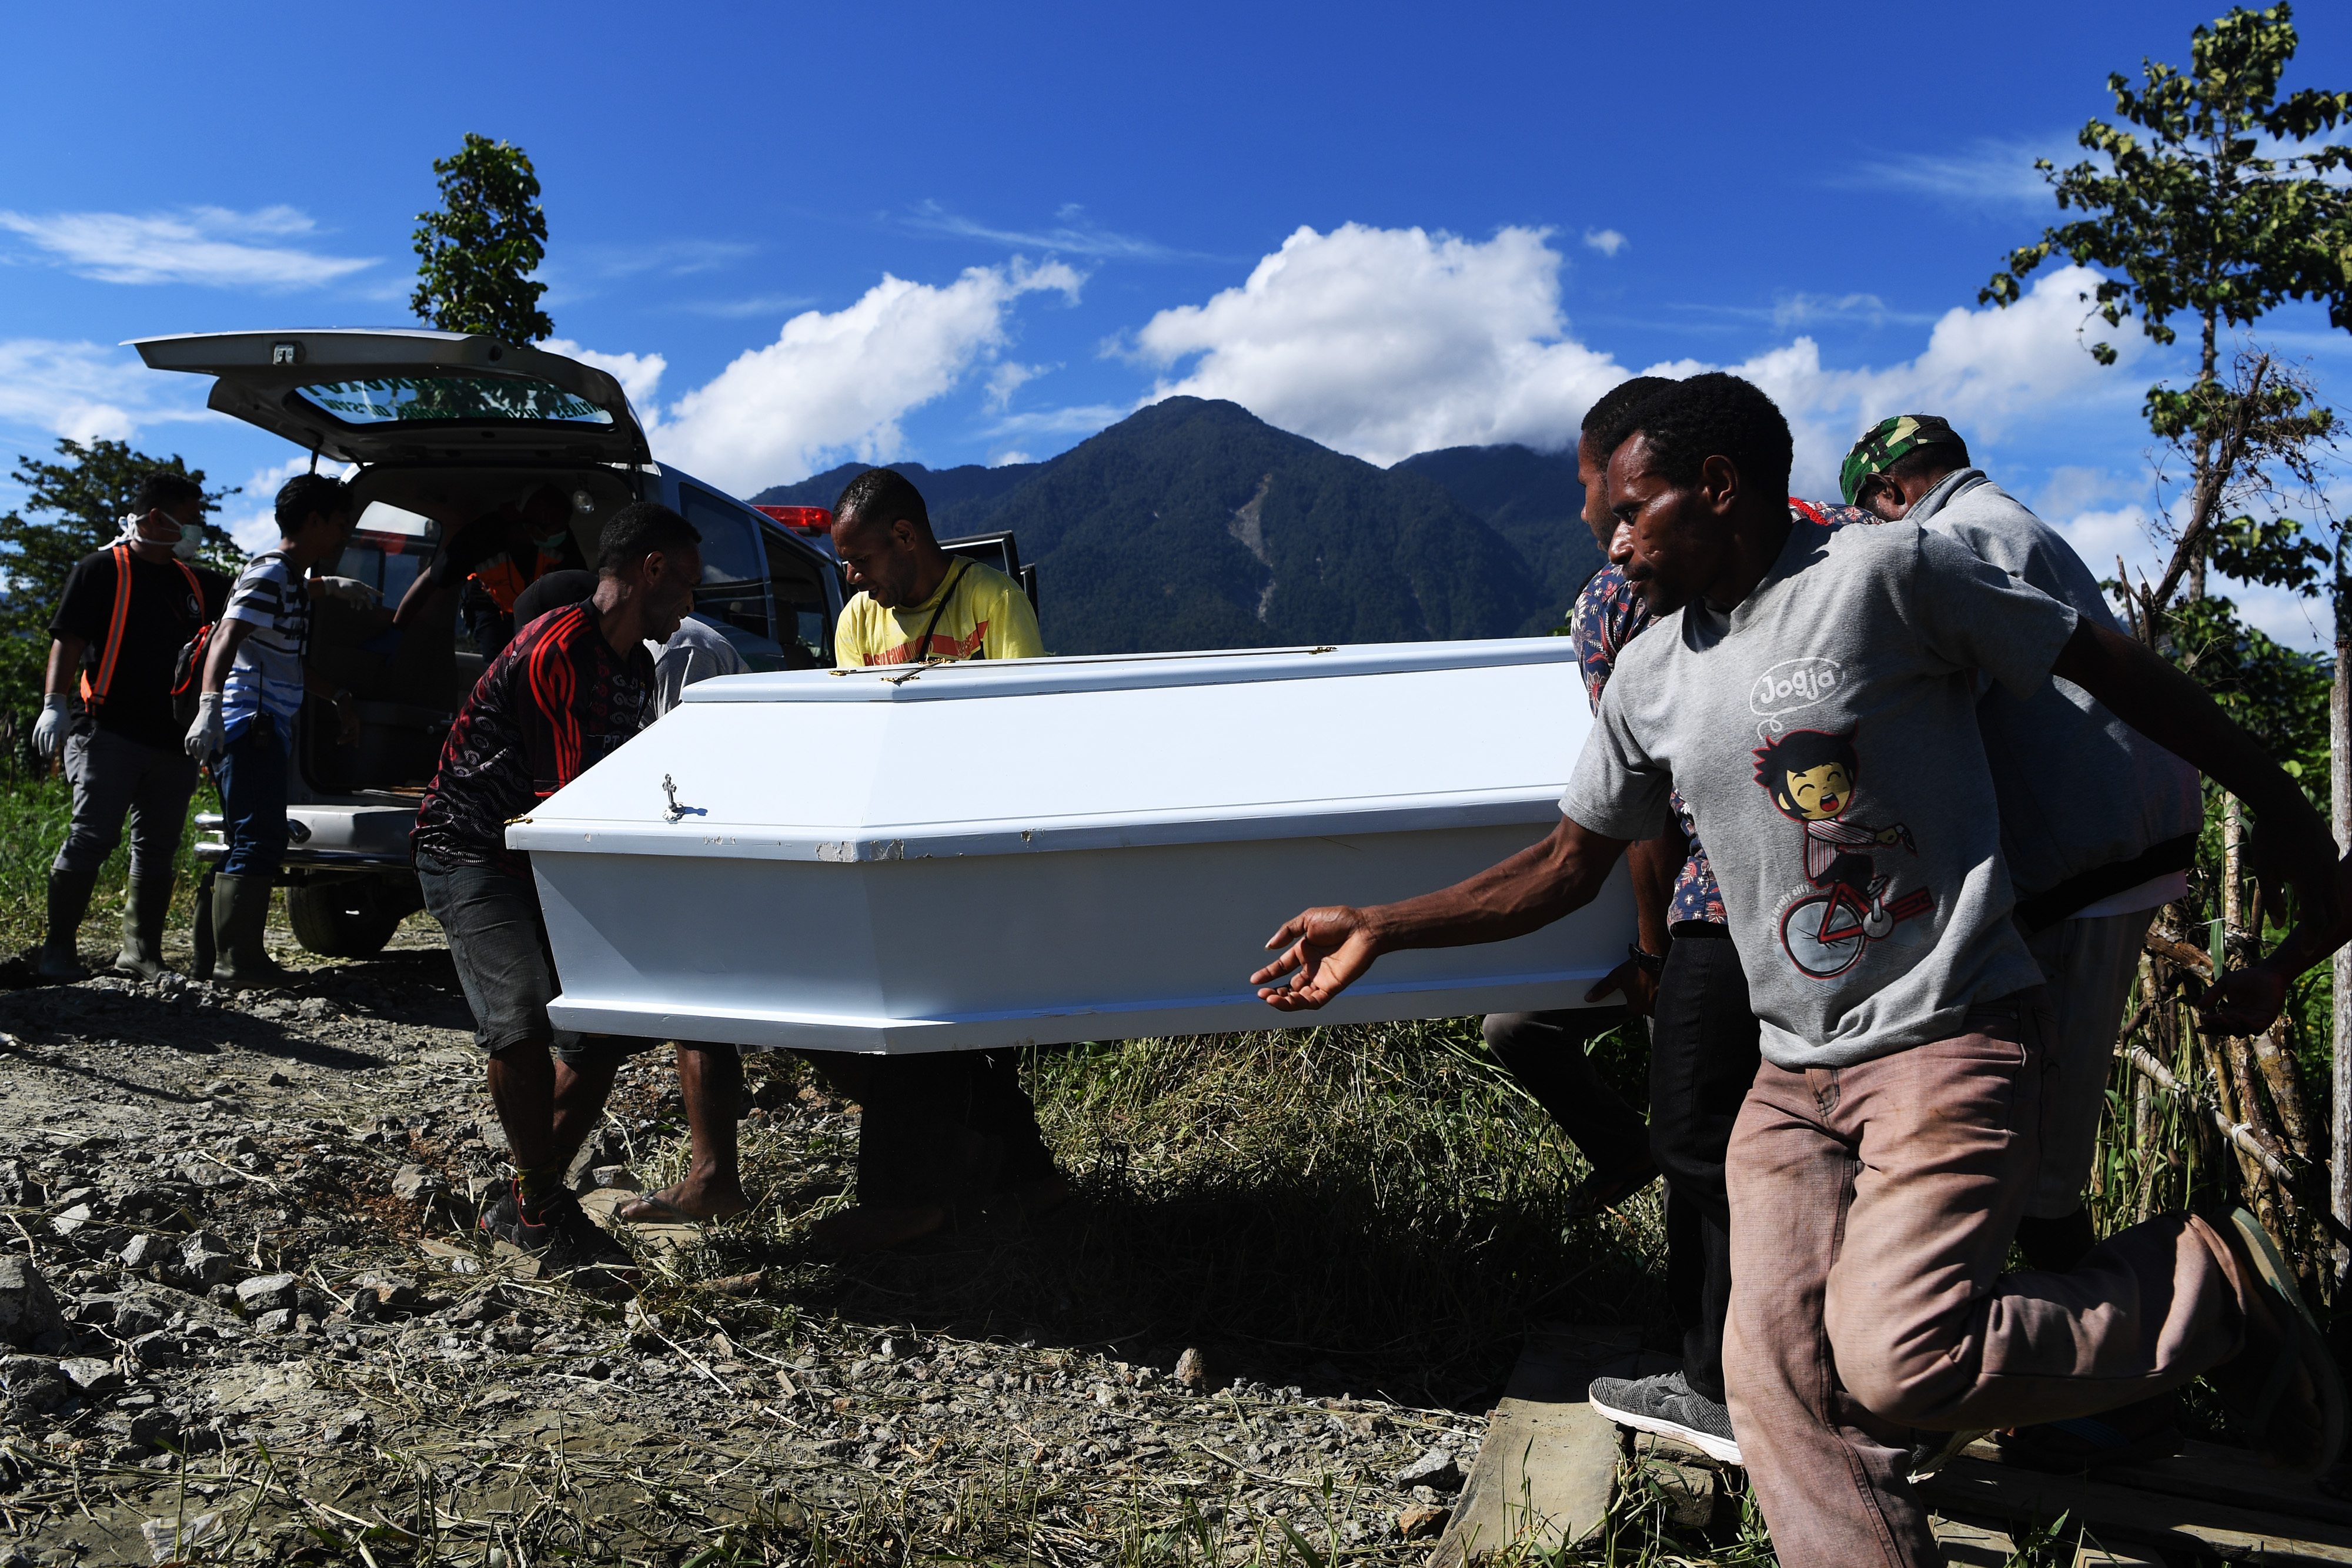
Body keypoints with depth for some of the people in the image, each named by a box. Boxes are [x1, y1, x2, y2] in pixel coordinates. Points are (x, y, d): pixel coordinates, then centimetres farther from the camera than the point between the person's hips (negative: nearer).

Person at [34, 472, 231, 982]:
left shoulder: (197, 582, 17)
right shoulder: (102, 570, 1)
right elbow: (68, 640, -4)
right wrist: (56, 703, -14)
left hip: (174, 740, 6)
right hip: (111, 732, -6)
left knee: (158, 847, 7)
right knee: (92, 838, -9)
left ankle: (142, 952, 14)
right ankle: (58, 945, 3)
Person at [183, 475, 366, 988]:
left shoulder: (293, 580, 22)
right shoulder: (270, 574, -9)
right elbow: (226, 640, -23)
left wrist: (339, 698, 35)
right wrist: (210, 707, -34)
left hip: (268, 729, 11)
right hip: (249, 722, -11)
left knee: (256, 844, 13)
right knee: (258, 842, -13)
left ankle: (238, 955, 19)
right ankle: (235, 960, -12)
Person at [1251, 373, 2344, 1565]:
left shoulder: (1885, 571, -9)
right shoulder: (1648, 677, 8)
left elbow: (2112, 669, -1)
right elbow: (1567, 866, 15)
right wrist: (1378, 929, 10)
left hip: (1955, 1039, -5)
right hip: (1793, 1074, 6)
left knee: (1894, 1365, -15)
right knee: (1780, 1379, -4)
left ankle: (2208, 1283, 8)